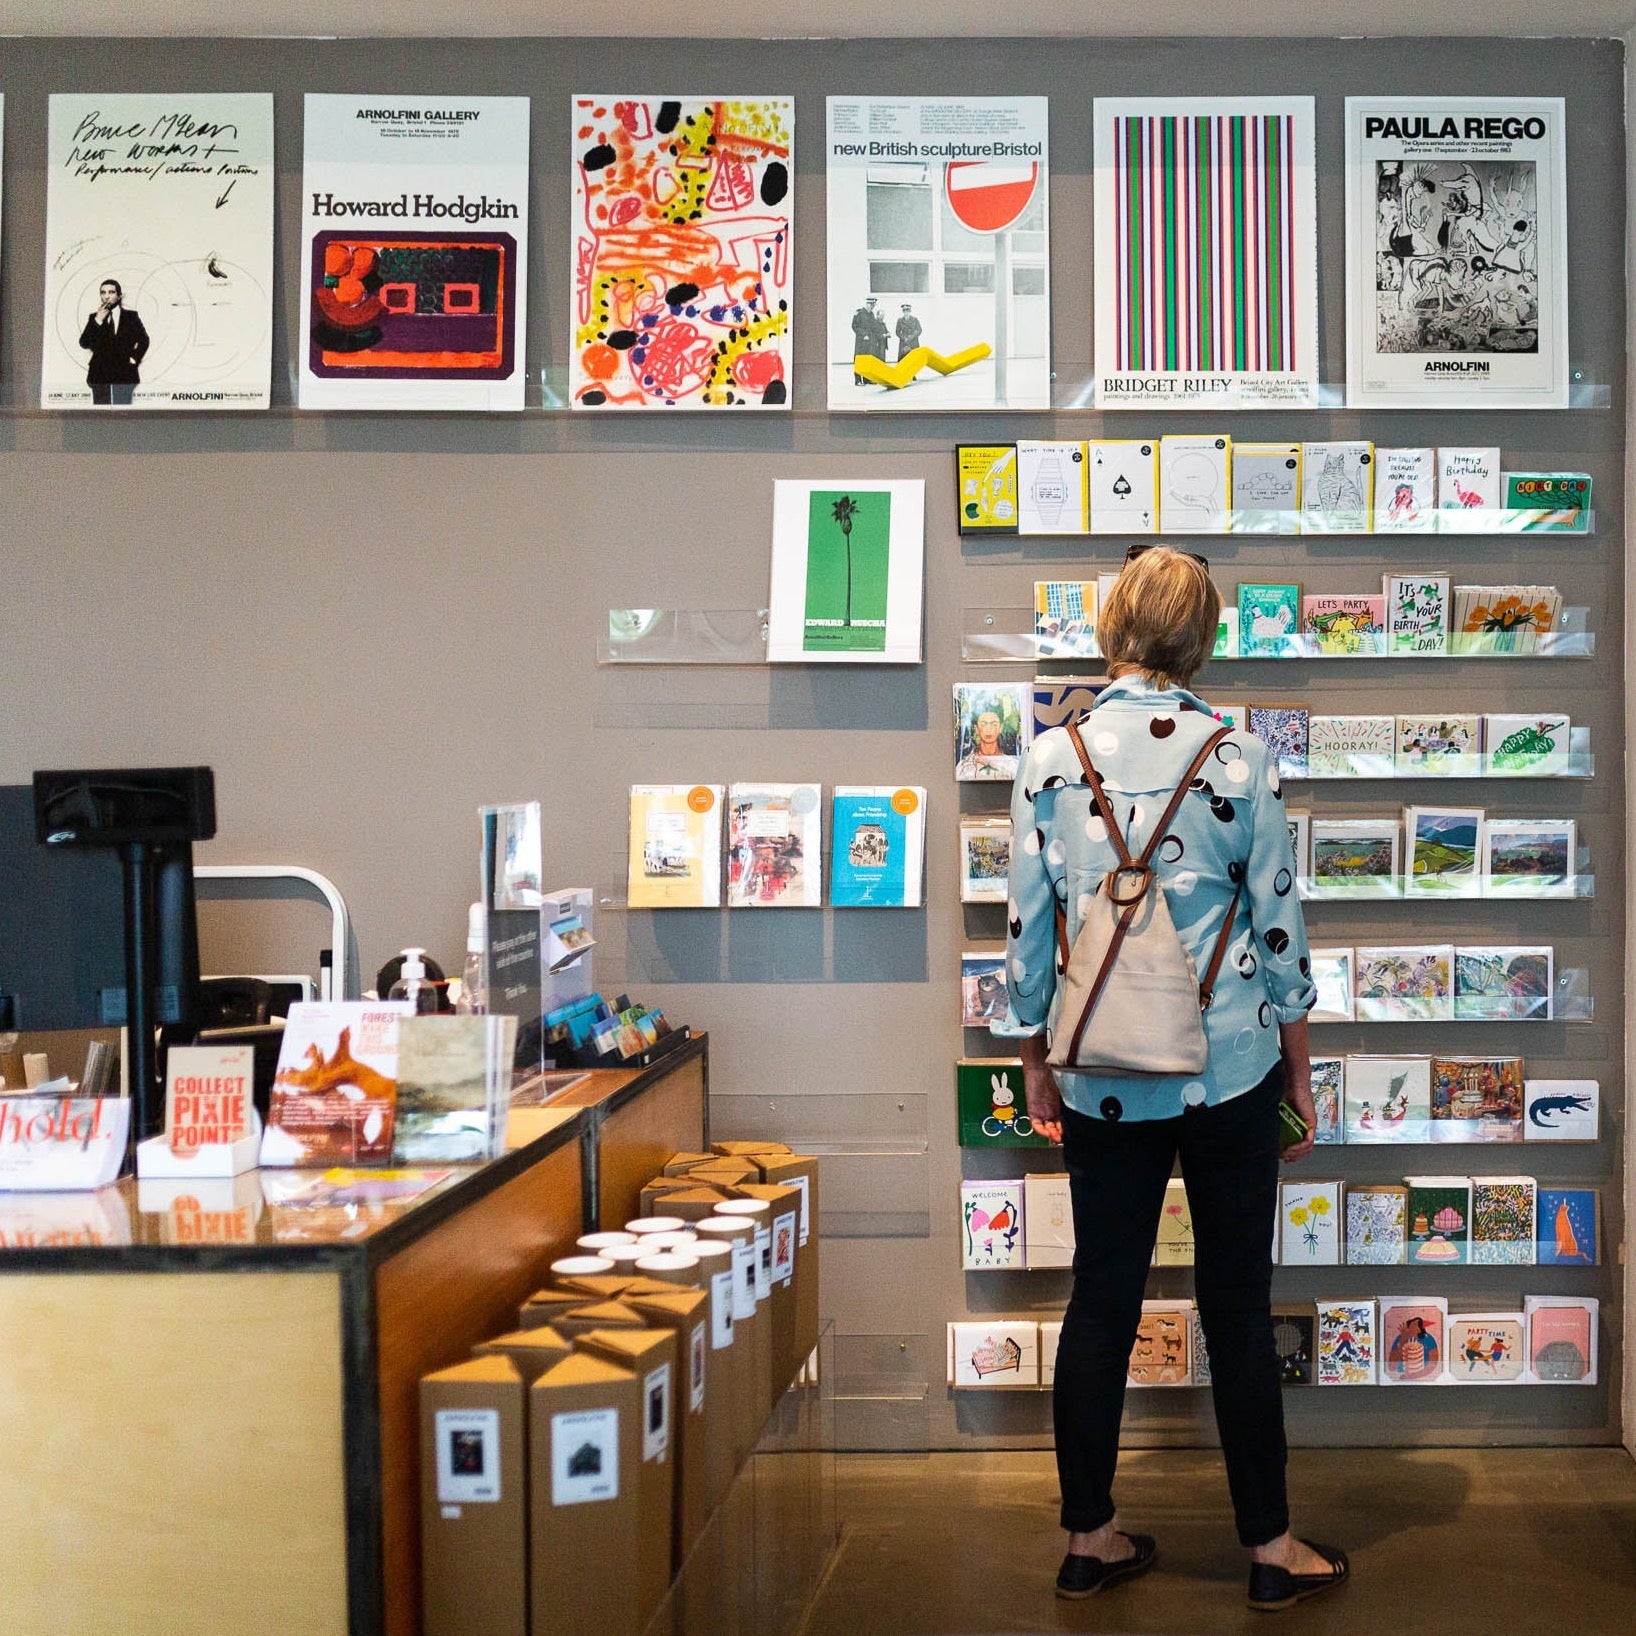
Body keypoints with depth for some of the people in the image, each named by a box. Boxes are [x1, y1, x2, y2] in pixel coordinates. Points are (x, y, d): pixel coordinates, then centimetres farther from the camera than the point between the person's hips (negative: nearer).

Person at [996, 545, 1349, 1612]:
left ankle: (1089, 1539, 22)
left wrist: (1037, 1065, 12)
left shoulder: (1051, 762, -5)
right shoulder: (1242, 762, -8)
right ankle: (1271, 1545, 19)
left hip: (1102, 1078, 2)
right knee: (1238, 1304, 8)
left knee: (1102, 1299, 11)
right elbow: (1279, 930, -3)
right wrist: (1299, 1069, 9)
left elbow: (1030, 933, 0)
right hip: (1229, 1071, -1)